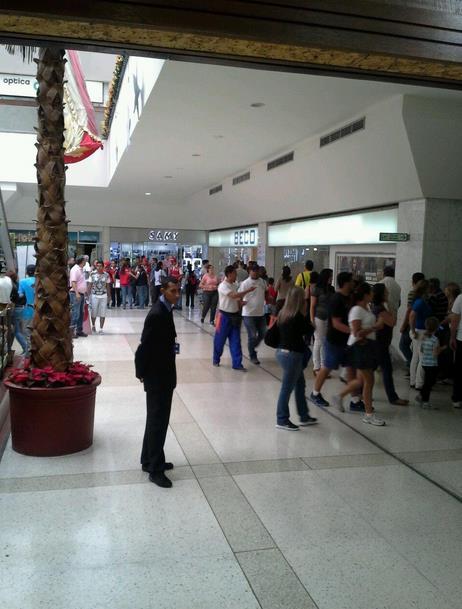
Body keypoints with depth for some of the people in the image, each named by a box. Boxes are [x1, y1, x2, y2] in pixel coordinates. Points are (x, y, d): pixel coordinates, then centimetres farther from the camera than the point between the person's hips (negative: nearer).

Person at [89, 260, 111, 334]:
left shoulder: (106, 275, 0)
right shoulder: (92, 274, -3)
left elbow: (108, 286, 7)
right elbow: (90, 285, 1)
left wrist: (109, 296, 7)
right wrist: (89, 294, -3)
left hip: (103, 296, 1)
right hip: (94, 295, -1)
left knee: (102, 313, 1)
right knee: (94, 312, 7)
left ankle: (101, 329, 9)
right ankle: (93, 326, 31)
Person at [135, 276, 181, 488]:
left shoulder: (165, 310, 7)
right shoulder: (157, 314, -23)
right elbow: (144, 347, -21)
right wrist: (142, 373, -13)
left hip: (163, 374, 10)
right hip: (157, 376, -10)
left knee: (156, 419, 19)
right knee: (158, 421, -1)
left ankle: (149, 460, 33)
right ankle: (155, 469, 10)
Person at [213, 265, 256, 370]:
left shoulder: (234, 285, 8)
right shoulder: (223, 286, -15)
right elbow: (234, 295, -28)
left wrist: (240, 302, -3)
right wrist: (248, 290, -25)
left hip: (235, 315, 6)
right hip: (225, 315, -6)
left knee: (235, 341, 2)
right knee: (220, 340, 7)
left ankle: (237, 363, 4)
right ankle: (216, 360, 26)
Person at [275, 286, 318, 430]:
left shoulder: (283, 313, 4)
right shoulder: (298, 316, -19)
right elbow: (307, 330, -7)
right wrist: (305, 313, -3)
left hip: (282, 352, 9)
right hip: (292, 355, -9)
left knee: (300, 384, 19)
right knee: (287, 388, 2)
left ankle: (304, 416, 29)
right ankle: (282, 420, 13)